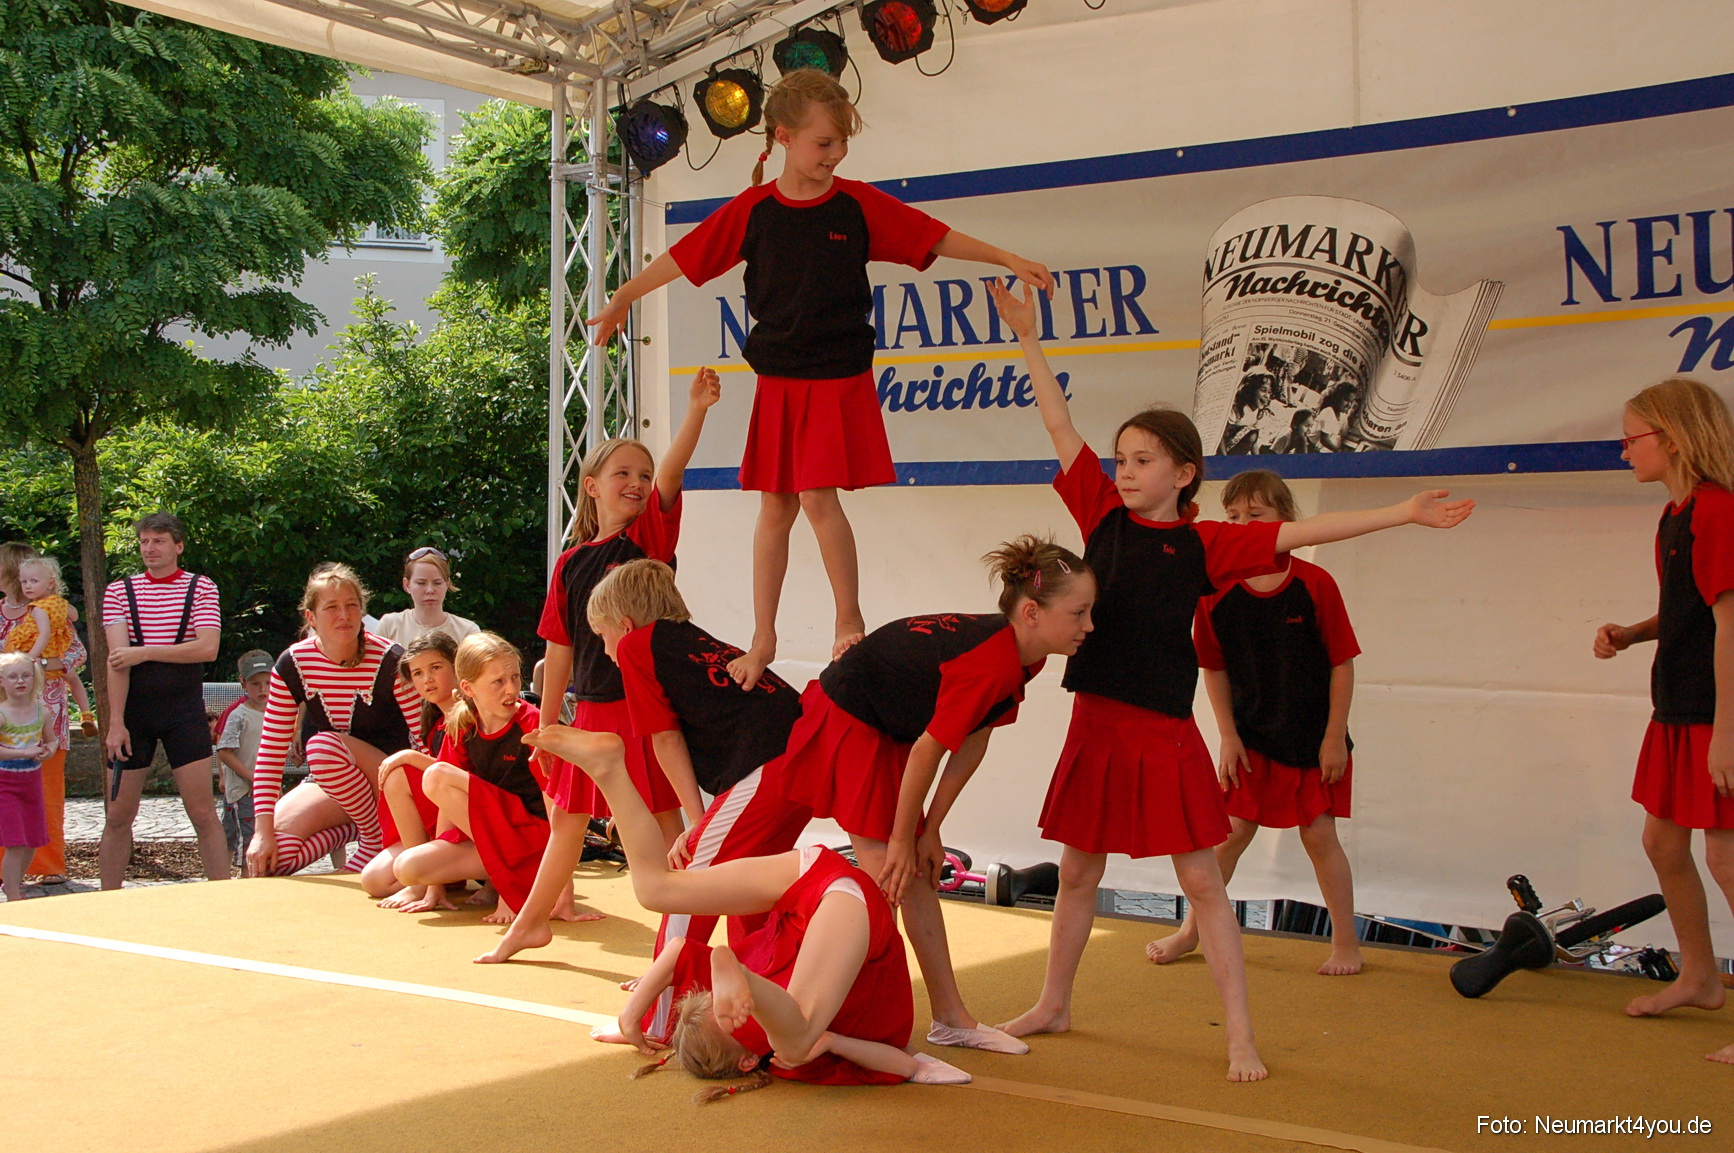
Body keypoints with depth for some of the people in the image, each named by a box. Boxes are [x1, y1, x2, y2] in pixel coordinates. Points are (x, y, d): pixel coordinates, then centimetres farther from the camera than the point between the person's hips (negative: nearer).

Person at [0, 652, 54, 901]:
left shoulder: (42, 712, 1)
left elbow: (50, 740, 14)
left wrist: (47, 750, -8)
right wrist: (24, 753, -29)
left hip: (32, 780, 5)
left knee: (32, 841, 13)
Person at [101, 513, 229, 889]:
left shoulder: (201, 588, 4)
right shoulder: (119, 591, 6)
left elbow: (207, 648, -10)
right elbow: (117, 658, -5)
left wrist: (144, 652, -14)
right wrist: (116, 723, -13)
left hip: (184, 707, -1)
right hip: (134, 708, 1)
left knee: (203, 812, -5)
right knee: (118, 814, 5)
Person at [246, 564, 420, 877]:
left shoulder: (390, 661, -17)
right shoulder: (292, 665, -8)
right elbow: (271, 753, -7)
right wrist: (263, 831, -15)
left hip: (391, 785, -3)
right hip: (330, 784, 3)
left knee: (323, 746, -33)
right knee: (271, 854, -22)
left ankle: (376, 835, -11)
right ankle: (353, 827, 2)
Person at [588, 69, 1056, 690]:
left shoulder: (858, 204, -2)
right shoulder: (753, 210, 0)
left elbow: (936, 238, 2)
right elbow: (685, 256, 8)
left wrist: (1011, 261, -1)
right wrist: (623, 297, 16)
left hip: (841, 380, -2)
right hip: (778, 382, 2)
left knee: (818, 498, -11)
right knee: (775, 507, 6)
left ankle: (850, 621, 7)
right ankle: (763, 638, 15)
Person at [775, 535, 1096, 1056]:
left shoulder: (1020, 655, -5)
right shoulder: (990, 663, -33)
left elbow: (974, 740, 1)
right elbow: (928, 750, -26)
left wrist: (928, 831, 2)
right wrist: (902, 839, -14)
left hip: (891, 733, 9)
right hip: (846, 724, -9)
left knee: (920, 876, 11)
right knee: (888, 877, -10)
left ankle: (951, 1019, 19)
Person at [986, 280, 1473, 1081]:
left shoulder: (1204, 544, -3)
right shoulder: (1104, 518, 4)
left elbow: (1301, 532, -7)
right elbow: (1061, 429, 5)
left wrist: (1403, 514, -12)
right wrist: (1029, 341, 5)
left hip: (1165, 733, -3)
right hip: (1096, 722, 3)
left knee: (1201, 881, 1)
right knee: (1077, 872, 15)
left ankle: (1240, 1035, 7)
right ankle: (1052, 1005, 31)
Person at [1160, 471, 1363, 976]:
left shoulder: (1315, 584, -13)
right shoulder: (1217, 593, -7)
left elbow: (1342, 664, -8)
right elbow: (1214, 670, 2)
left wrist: (1335, 737, -9)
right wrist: (1228, 737, -2)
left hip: (1313, 739, -2)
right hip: (1250, 737, 2)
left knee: (1319, 835, 3)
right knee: (1231, 831, 6)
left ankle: (1345, 942, 17)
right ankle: (1191, 930, 22)